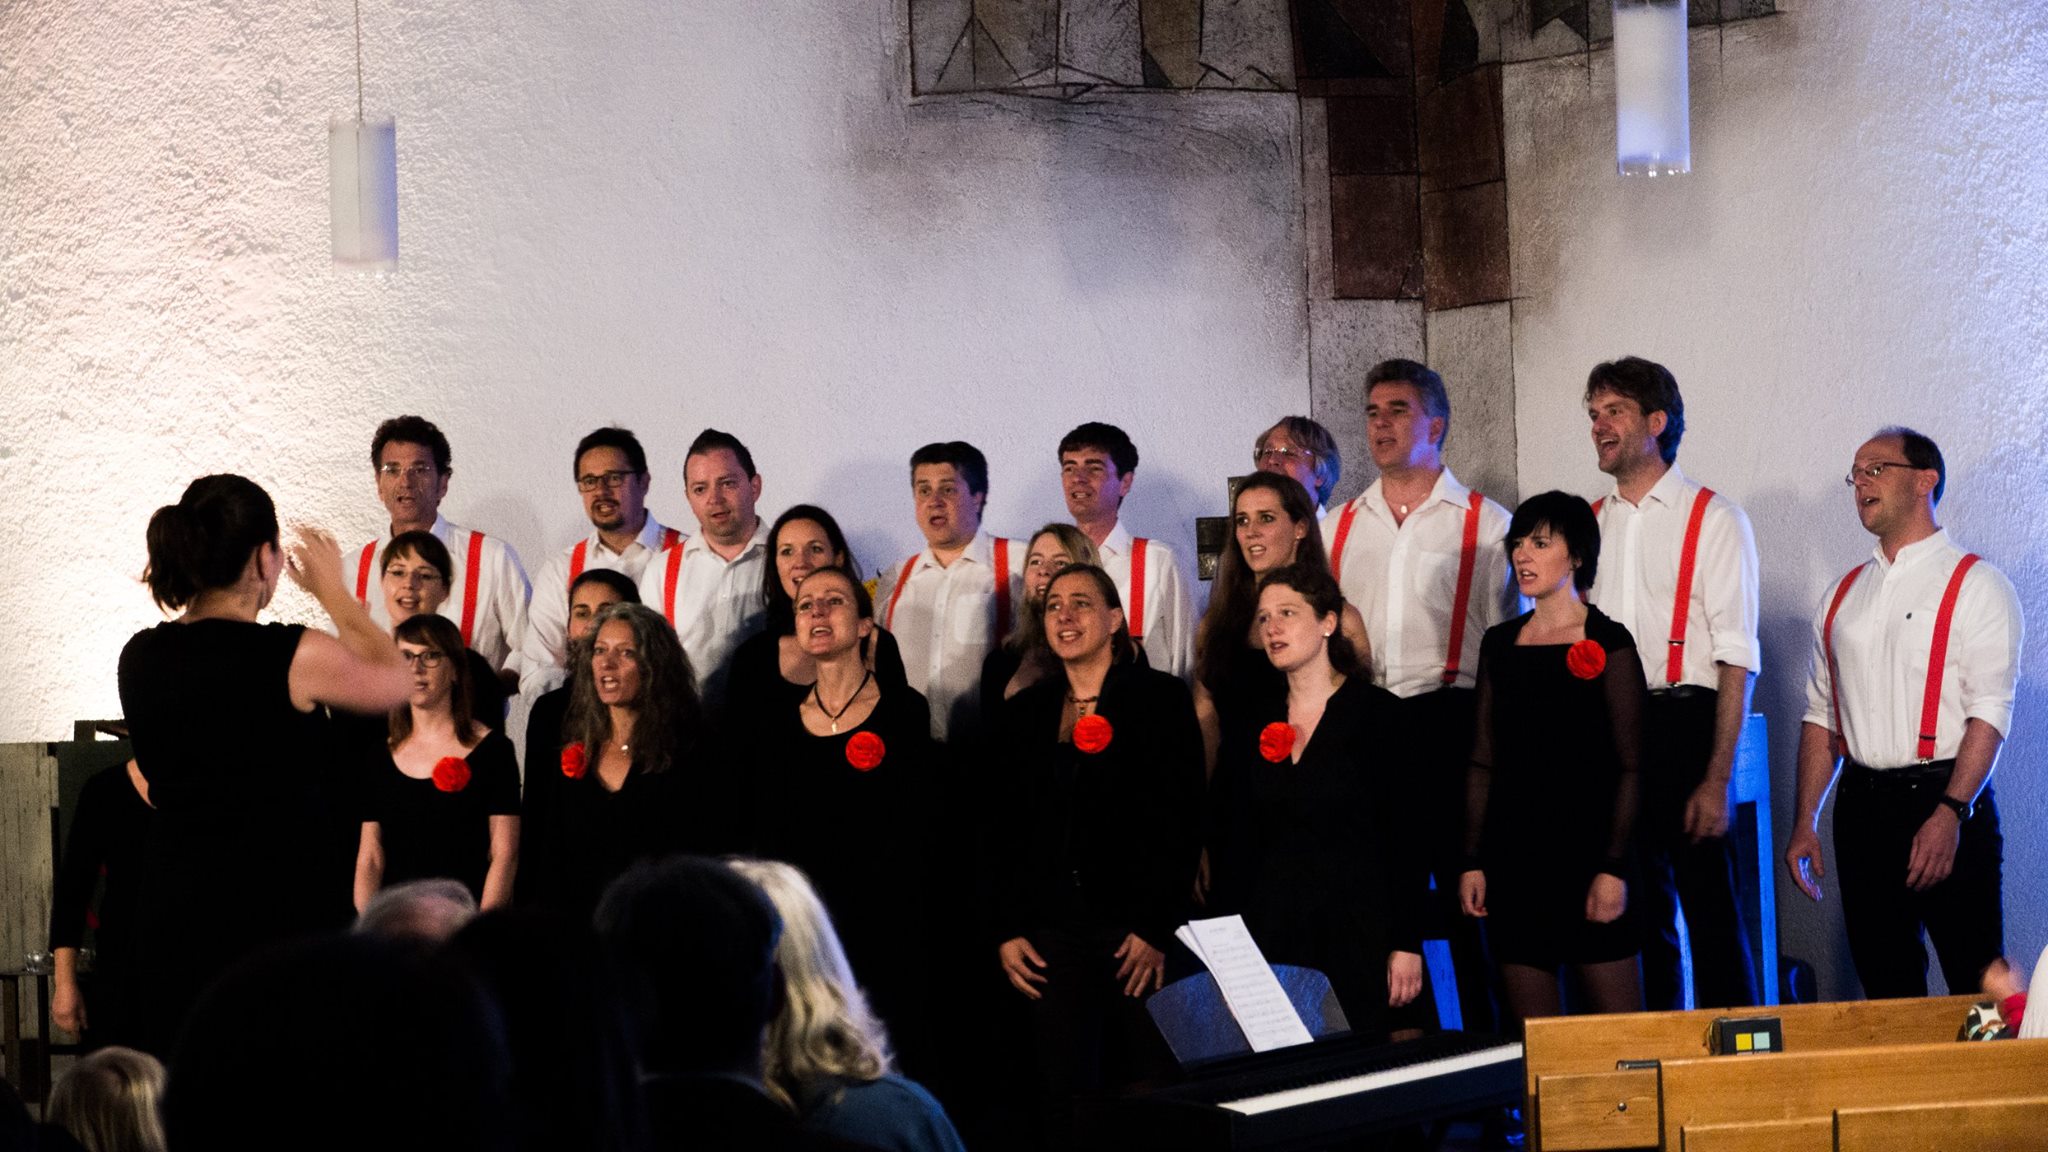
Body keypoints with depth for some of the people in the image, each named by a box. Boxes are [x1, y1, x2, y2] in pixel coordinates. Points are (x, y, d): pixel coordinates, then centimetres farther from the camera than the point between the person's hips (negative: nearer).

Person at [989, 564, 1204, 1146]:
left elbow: (1182, 821, -5)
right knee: (1063, 1097, 1)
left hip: (1137, 932, -3)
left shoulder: (1161, 699, 1)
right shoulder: (1025, 712, 13)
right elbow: (1003, 829, 14)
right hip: (1052, 934, 3)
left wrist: (1157, 929, -11)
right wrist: (1006, 932, 4)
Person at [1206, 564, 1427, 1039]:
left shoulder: (1373, 712, -3)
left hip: (1356, 930, -4)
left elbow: (1408, 836, -6)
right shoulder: (1254, 726, 10)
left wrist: (1407, 944, -12)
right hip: (1271, 934, 4)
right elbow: (1234, 847, 12)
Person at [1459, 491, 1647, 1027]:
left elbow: (1631, 767, -6)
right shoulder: (1501, 643, 13)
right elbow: (1483, 761, 13)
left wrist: (1614, 867, -13)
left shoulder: (1606, 642, -2)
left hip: (1587, 846, -4)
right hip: (1513, 852, 4)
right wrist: (1472, 861, 5)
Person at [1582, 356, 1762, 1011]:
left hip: (1683, 727, -5)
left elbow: (1736, 660, -8)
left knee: (1711, 912, -4)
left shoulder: (1713, 519, -2)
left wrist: (1717, 779, -16)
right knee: (1640, 913, 10)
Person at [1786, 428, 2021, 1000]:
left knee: (1978, 987, -6)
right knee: (1886, 989, 8)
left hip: (1946, 803, -5)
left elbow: (1989, 714, -11)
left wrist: (1949, 814, -22)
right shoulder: (1843, 596, 16)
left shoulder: (1975, 586, -2)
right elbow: (1821, 717, 17)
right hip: (1862, 805, 5)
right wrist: (1805, 823, 8)